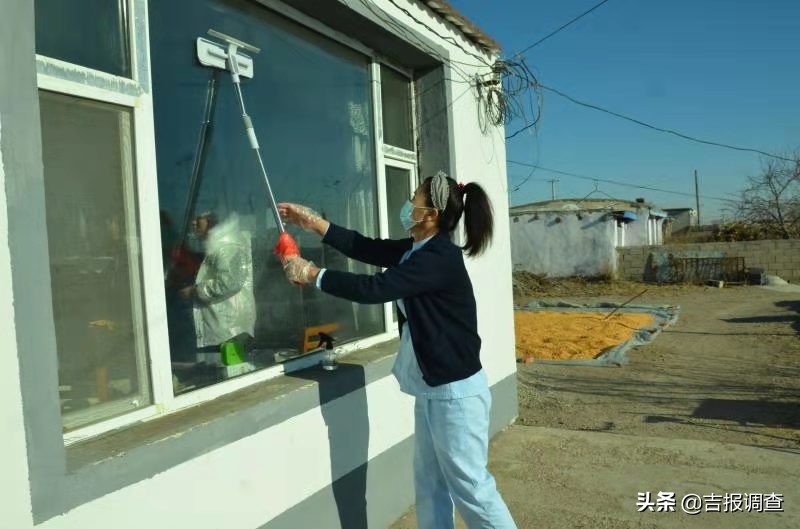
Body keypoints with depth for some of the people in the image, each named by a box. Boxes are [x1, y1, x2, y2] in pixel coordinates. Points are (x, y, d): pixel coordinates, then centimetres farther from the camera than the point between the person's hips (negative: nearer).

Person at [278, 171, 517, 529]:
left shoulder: (440, 258, -23)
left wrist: (313, 275, -17)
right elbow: (366, 248, 9)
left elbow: (375, 288, -26)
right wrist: (314, 223, 8)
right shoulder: (416, 250, 6)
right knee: (429, 482, 18)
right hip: (430, 390, 9)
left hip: (455, 392, -9)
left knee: (470, 486, 4)